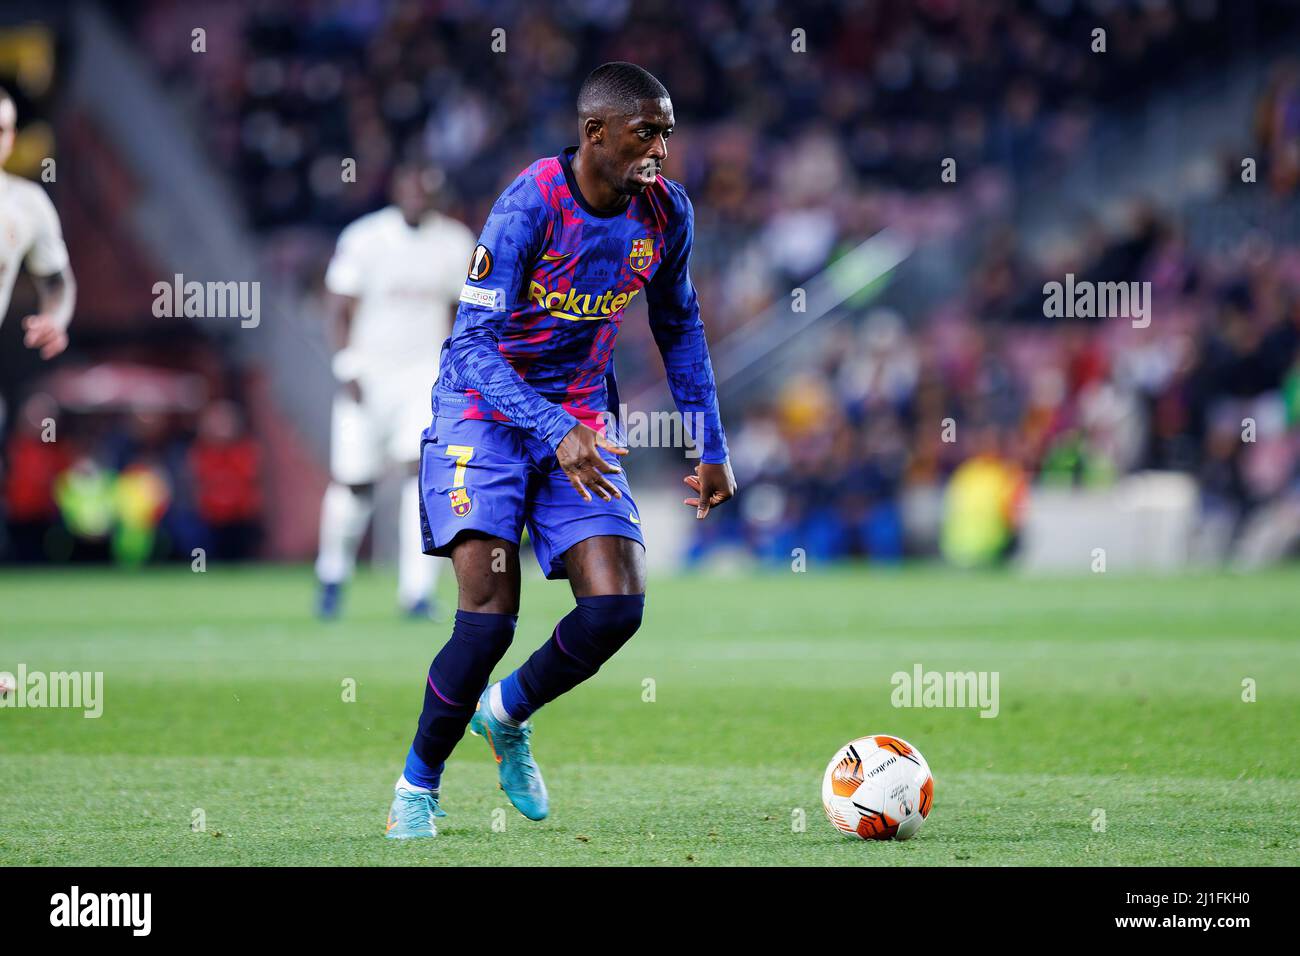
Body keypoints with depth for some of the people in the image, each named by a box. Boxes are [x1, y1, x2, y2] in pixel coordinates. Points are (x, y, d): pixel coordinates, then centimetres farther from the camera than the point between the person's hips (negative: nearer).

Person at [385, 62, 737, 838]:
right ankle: (418, 786, 5)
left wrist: (713, 447, 11)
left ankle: (506, 716, 18)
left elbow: (679, 327, 13)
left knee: (618, 605, -11)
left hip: (583, 419, 5)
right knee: (490, 616, -17)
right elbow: (472, 343, -24)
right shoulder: (530, 205, -22)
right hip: (486, 412, -5)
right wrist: (557, 432, -37)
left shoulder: (666, 212, -5)